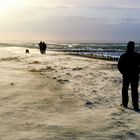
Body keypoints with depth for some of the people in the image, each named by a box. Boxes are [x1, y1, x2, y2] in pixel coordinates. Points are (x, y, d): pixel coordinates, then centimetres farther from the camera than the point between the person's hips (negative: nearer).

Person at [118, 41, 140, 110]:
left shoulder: (123, 56, -3)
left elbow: (119, 66, -3)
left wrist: (123, 72, 8)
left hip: (126, 76, 1)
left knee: (125, 90, 13)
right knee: (134, 91, 3)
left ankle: (125, 104, 15)